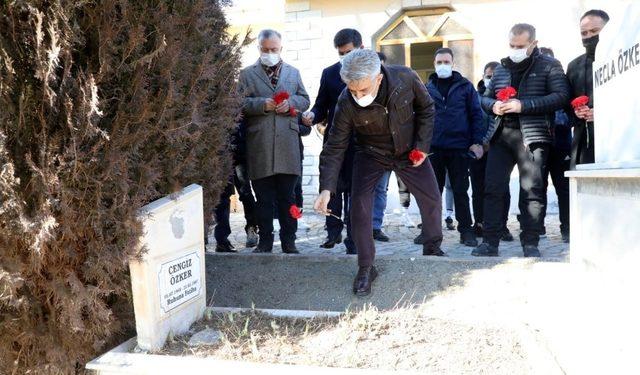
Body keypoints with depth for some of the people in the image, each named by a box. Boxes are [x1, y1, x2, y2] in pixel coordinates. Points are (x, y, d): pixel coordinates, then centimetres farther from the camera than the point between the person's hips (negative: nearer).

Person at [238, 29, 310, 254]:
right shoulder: (247, 74, 10)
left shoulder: (293, 73, 19)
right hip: (259, 146, -1)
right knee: (264, 198, 4)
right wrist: (262, 104, -14)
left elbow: (304, 100, 16)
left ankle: (289, 241, 15)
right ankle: (265, 241, 15)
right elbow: (240, 104, 2)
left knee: (287, 196, 6)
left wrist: (290, 102, -5)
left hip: (288, 145, 2)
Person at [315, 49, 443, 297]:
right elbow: (335, 148, -23)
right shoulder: (346, 104, -29)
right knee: (359, 206, -14)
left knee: (432, 200, 6)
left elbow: (426, 109, -6)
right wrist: (326, 189, -32)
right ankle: (366, 269, 2)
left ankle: (433, 249, 33)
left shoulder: (406, 79, -26)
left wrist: (422, 146, -12)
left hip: (409, 151, 2)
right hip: (371, 155, -1)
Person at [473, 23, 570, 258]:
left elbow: (561, 96, -9)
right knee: (493, 188, 0)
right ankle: (490, 241, 5)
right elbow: (485, 97, 24)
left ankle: (530, 243, 8)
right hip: (501, 135, 4)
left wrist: (524, 105, -17)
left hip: (532, 137, -4)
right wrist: (493, 105, -1)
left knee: (532, 191, -2)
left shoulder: (549, 66, 4)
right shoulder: (501, 68, 19)